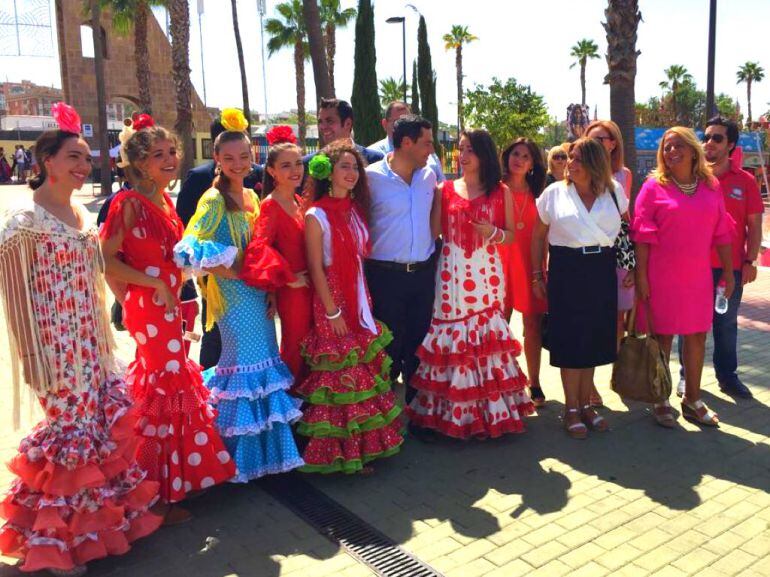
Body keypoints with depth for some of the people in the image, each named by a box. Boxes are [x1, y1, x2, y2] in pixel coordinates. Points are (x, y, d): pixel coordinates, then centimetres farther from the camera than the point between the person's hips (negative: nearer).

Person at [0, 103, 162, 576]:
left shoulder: (83, 215, 10)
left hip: (91, 343, 8)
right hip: (55, 346, -7)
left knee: (106, 422, 14)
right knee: (70, 428, 1)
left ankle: (95, 518, 34)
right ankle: (55, 537, 21)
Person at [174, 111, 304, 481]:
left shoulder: (251, 197, 11)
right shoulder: (214, 199, -11)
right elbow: (190, 247, -21)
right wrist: (224, 269, -17)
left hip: (258, 294, 7)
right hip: (233, 297, -7)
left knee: (264, 363, 12)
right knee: (243, 367, -2)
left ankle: (265, 448, 28)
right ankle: (242, 456, 14)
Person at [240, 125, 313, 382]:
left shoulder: (298, 201, 8)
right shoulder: (270, 205, -17)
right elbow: (258, 247, -29)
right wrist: (289, 278, -21)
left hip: (308, 285, 8)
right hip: (291, 290, -8)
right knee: (295, 348, 8)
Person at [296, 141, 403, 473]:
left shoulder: (355, 209, 9)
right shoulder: (317, 214, -12)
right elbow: (316, 268, -13)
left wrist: (363, 300, 7)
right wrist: (332, 312, -15)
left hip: (358, 296, 7)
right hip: (331, 298, -7)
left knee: (365, 368, 12)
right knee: (339, 374, -1)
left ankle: (364, 442, 25)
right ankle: (339, 452, 12)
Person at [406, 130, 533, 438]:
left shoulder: (501, 192, 6)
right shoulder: (444, 190, 6)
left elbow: (511, 234, 8)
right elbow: (433, 231, 3)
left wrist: (492, 232, -9)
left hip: (486, 273, 0)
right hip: (451, 272, 0)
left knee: (486, 336, 2)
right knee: (452, 336, 0)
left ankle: (490, 407, 17)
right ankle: (451, 409, 13)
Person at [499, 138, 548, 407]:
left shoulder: (537, 193, 12)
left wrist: (542, 268, 4)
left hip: (531, 262, 2)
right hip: (502, 260, -2)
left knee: (533, 324, 4)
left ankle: (534, 383, 15)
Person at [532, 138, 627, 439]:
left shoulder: (614, 192, 4)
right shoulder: (554, 192, 0)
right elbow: (538, 235, 5)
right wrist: (537, 274, 3)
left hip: (602, 271, 2)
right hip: (566, 270, -2)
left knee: (593, 339, 11)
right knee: (569, 339, 2)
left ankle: (586, 404, 26)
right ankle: (572, 408, 15)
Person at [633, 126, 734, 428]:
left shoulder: (711, 186, 7)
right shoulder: (654, 186, -4)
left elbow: (721, 233, 10)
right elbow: (642, 236, -7)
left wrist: (728, 272, 8)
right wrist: (640, 276, -11)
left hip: (699, 277, 4)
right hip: (662, 277, -4)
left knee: (697, 337, 11)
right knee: (662, 338, 5)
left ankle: (692, 400, 26)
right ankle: (660, 401, 19)